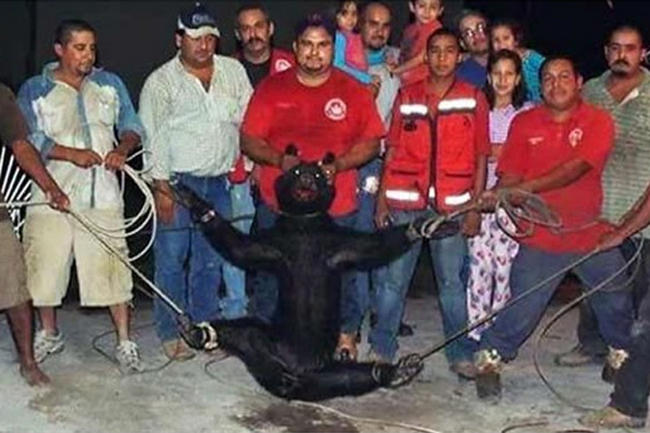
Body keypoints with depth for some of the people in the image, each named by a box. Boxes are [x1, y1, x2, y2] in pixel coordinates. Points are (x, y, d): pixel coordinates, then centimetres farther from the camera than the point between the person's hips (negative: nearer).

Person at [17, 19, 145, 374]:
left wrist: (122, 149, -10)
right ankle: (49, 334, 30)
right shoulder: (34, 90, 5)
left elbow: (132, 125, 12)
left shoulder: (110, 84, 13)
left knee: (112, 267, -4)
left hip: (101, 195, 0)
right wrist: (72, 153, -19)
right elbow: (28, 139, -5)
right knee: (44, 267, 7)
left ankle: (125, 343, 6)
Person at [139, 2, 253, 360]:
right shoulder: (161, 81, -1)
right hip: (178, 181, -4)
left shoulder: (234, 72, 10)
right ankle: (170, 333, 11)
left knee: (211, 259, 11)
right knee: (172, 258, 0)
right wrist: (162, 186, -11)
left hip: (219, 182, 4)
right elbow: (154, 136, -6)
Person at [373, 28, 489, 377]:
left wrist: (475, 207, -1)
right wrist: (381, 200, 5)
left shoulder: (474, 99, 5)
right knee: (392, 278, 5)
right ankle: (381, 349, 17)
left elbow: (480, 157, 5)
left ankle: (460, 354, 15)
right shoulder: (406, 96, 9)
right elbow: (392, 151, 10)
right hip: (404, 202, 2)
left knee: (452, 281, 4)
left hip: (451, 205, -1)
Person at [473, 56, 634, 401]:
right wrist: (497, 194, -26)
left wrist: (528, 187, -30)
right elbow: (510, 174, -3)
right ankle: (490, 360, 15)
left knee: (616, 301, 15)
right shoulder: (524, 123, 1)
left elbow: (578, 167, -20)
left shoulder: (598, 121, -5)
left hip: (593, 233, 1)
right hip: (541, 236, -1)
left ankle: (621, 354, 41)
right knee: (523, 305, -4)